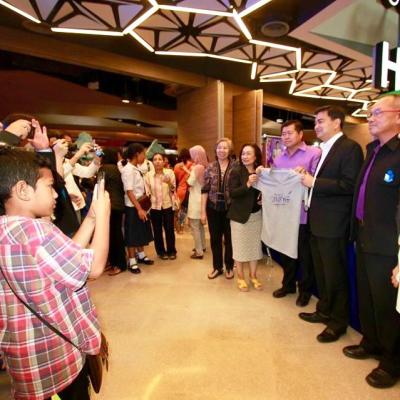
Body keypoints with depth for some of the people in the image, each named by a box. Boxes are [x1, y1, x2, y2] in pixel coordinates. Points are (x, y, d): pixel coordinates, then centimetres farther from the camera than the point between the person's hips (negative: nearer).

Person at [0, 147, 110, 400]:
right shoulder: (31, 229, -29)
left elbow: (69, 255, 4)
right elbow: (94, 267, -24)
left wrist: (91, 218, 1)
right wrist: (103, 215, -15)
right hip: (55, 355, -9)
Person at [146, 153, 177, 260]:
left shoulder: (170, 172, -4)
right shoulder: (149, 175, -3)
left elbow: (173, 189, -4)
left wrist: (169, 183, -24)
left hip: (168, 205, -1)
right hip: (154, 206, 1)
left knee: (169, 229, 6)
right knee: (157, 231, 9)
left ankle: (171, 251, 23)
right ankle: (161, 252, 26)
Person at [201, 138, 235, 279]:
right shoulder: (210, 167, 1)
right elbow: (205, 190, 0)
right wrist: (203, 211, -2)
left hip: (230, 208, -1)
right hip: (213, 208, 2)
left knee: (229, 238, 11)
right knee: (215, 238, 11)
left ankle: (229, 267, 30)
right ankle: (217, 267, 28)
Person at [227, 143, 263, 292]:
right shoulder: (236, 171, -10)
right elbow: (232, 193, -19)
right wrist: (247, 184, -30)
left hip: (257, 214, 4)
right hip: (240, 215, -4)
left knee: (255, 245, 12)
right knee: (240, 246, 5)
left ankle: (253, 276, 28)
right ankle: (240, 277, 22)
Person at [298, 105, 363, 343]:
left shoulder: (350, 147, -11)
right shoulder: (324, 149, 16)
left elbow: (350, 185, -21)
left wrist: (314, 183, -18)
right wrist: (308, 179, 2)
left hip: (334, 225, -8)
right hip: (318, 222, 9)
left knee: (335, 275, 5)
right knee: (322, 273, 19)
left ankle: (339, 321, 24)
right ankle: (325, 311, 37)